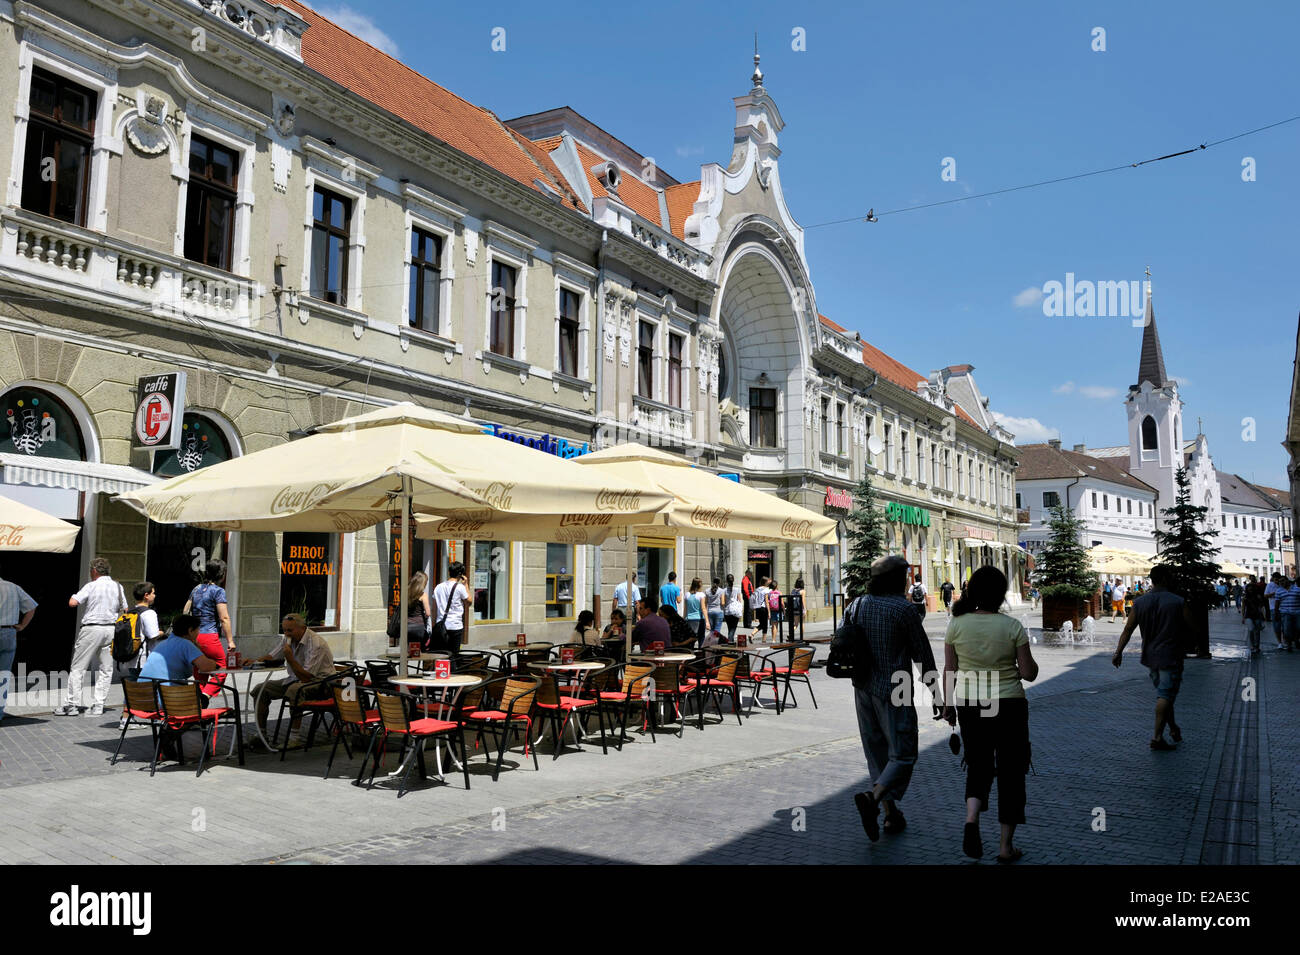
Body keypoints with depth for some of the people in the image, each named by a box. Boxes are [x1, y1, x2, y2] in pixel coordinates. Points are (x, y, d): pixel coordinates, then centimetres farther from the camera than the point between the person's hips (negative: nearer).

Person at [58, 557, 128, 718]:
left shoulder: (91, 586, -7)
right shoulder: (118, 587, 8)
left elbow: (72, 603, -13)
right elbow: (124, 610, 11)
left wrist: (73, 595, 7)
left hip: (91, 628, -4)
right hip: (111, 629, 4)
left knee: (77, 668, 4)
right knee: (105, 669, 8)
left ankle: (71, 704, 4)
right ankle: (98, 705, 6)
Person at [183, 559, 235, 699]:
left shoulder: (196, 589, 15)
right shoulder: (218, 590, -7)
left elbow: (185, 613, 17)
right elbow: (224, 618, -11)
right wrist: (230, 640, -8)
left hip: (193, 636, 7)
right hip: (209, 636, -7)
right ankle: (204, 697, -16)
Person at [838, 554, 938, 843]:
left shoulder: (856, 606, 3)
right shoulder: (903, 609, -13)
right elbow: (923, 656, -8)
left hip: (863, 690, 6)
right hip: (894, 692, -6)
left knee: (877, 753, 16)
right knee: (903, 755, 1)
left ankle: (891, 813, 22)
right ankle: (872, 798, -21)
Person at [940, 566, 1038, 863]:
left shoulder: (957, 624, -6)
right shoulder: (1012, 626, -10)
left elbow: (949, 670, -1)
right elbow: (1029, 673, -7)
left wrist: (948, 705, 11)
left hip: (969, 705, 2)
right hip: (1009, 705, -2)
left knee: (978, 764, 18)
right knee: (1010, 771, 11)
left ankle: (971, 818, -7)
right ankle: (1006, 845, 13)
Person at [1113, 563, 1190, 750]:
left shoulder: (1139, 603, 1)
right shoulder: (1178, 602, -10)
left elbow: (1128, 629, 0)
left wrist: (1118, 652, 1)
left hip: (1150, 656, 5)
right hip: (1171, 657, -5)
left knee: (1164, 693, 20)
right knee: (1165, 695, -4)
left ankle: (1174, 729, 31)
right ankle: (1157, 737, -7)